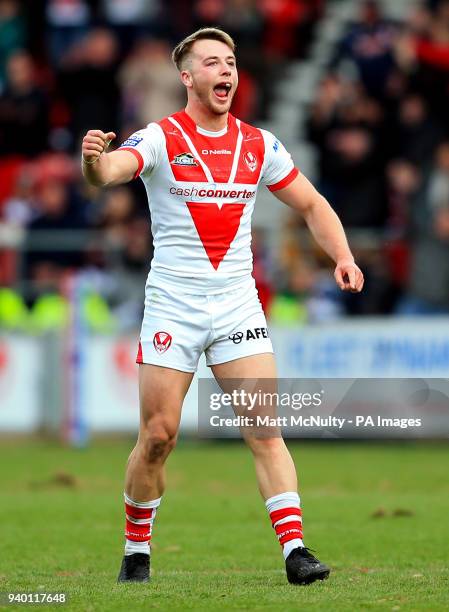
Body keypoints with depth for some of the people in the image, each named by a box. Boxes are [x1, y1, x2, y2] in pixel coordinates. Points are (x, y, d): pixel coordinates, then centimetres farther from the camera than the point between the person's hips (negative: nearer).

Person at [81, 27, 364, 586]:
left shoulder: (258, 145, 7)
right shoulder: (160, 139, -5)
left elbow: (312, 205, 16)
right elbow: (110, 170, -25)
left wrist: (344, 258, 0)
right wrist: (93, 161, -50)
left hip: (237, 304, 3)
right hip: (172, 305, -3)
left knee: (265, 430, -8)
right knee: (158, 435, -2)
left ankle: (295, 550, -12)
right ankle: (136, 550, 16)